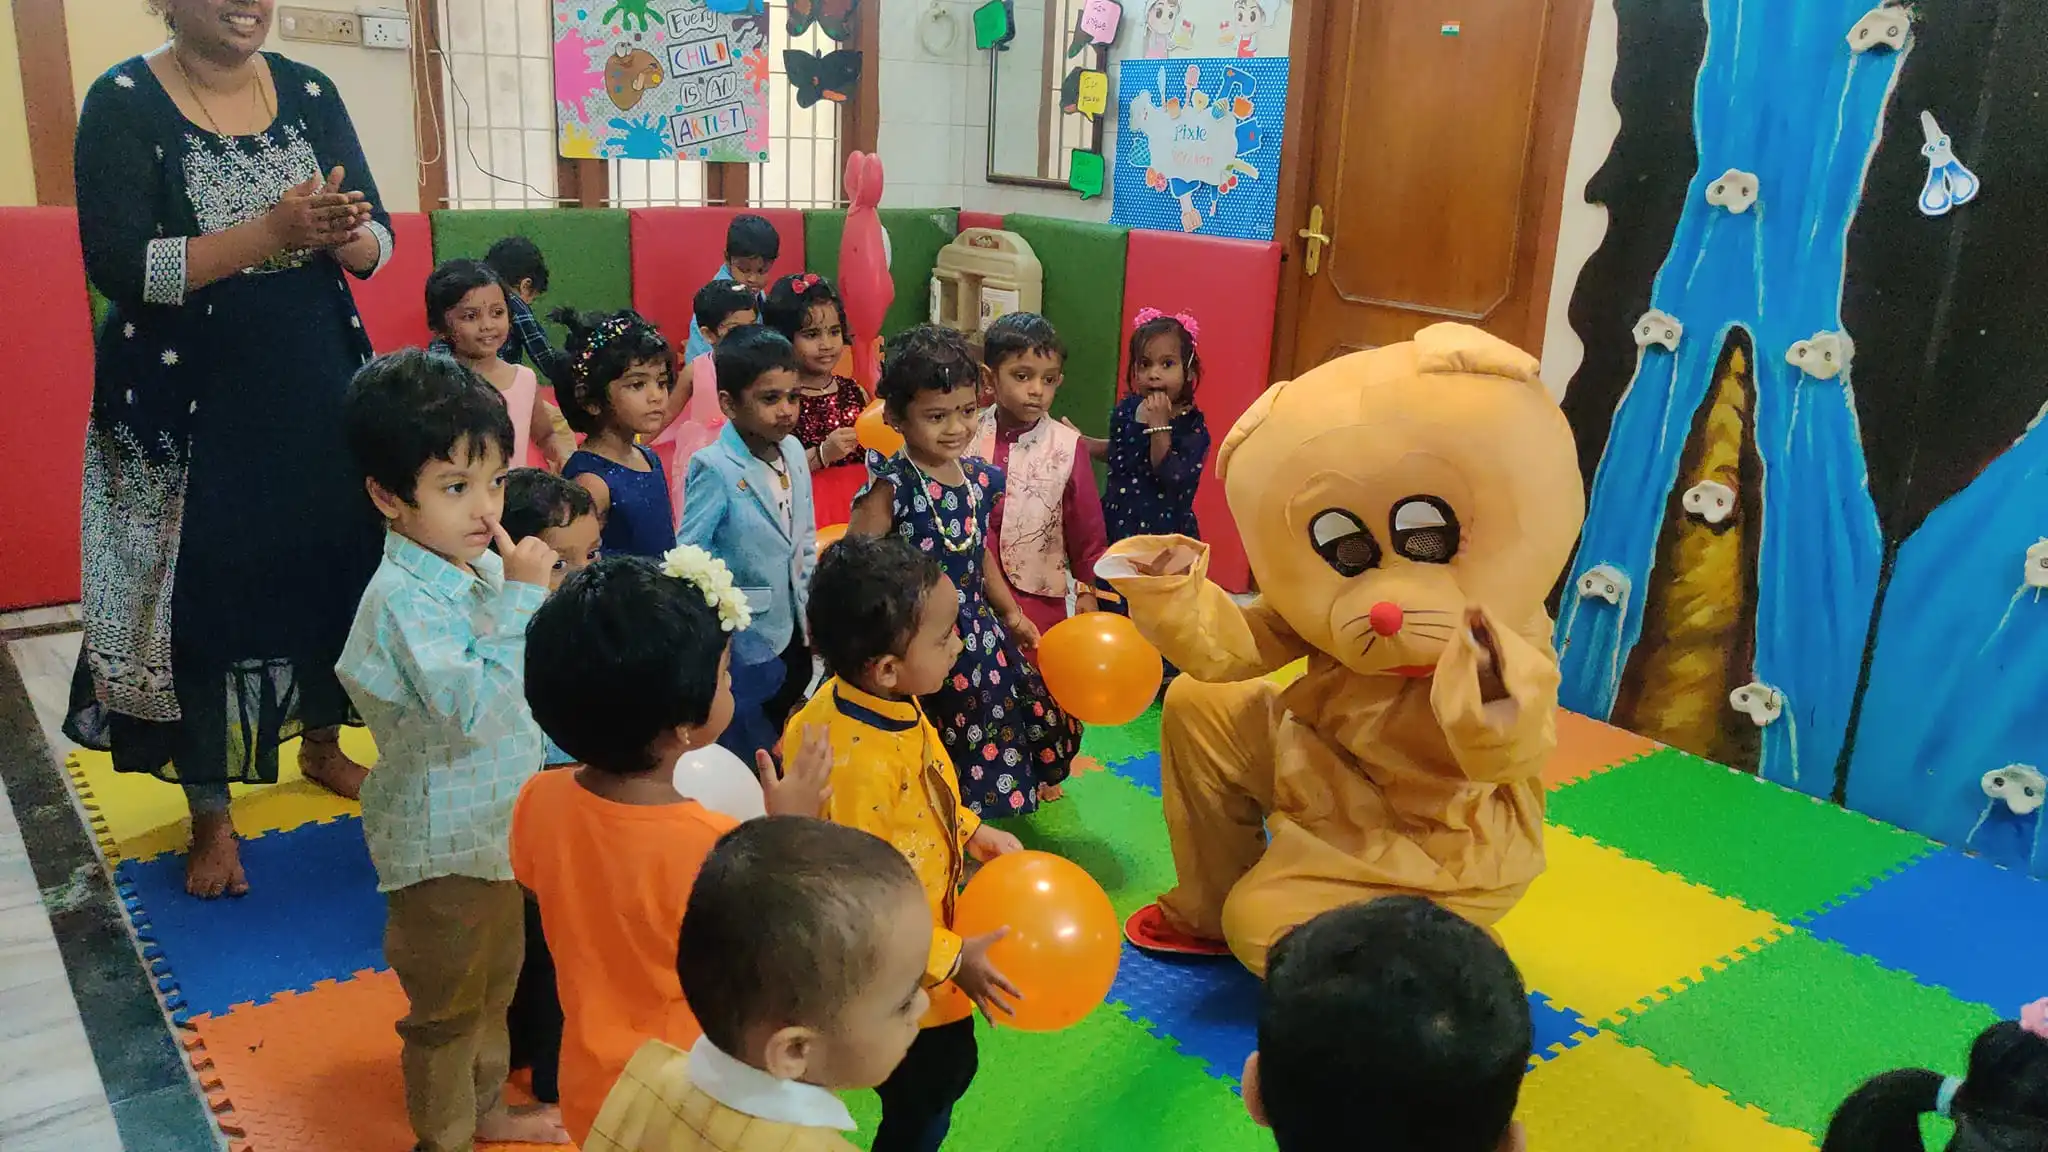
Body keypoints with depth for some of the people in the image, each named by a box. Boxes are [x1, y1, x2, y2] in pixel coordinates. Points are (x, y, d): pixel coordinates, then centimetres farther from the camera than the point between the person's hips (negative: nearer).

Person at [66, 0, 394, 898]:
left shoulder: (310, 93, 4)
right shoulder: (124, 102, -9)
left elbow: (377, 244, 3)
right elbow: (118, 266, -18)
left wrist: (345, 235, -20)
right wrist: (270, 231, -26)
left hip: (318, 385, 4)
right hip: (188, 403, -4)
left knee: (334, 568, 10)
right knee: (198, 596, 1)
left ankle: (322, 746, 34)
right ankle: (210, 813, 16)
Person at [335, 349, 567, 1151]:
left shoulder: (484, 566, -2)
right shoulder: (403, 598, -27)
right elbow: (477, 710, -35)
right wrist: (522, 600, -35)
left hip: (500, 824, 8)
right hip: (443, 843, -8)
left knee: (496, 981, 26)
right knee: (446, 1007, 13)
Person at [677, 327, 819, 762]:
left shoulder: (793, 452, 0)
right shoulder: (714, 468, -21)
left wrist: (810, 613, 12)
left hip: (792, 634, 6)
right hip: (743, 641, -6)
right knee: (750, 756, 8)